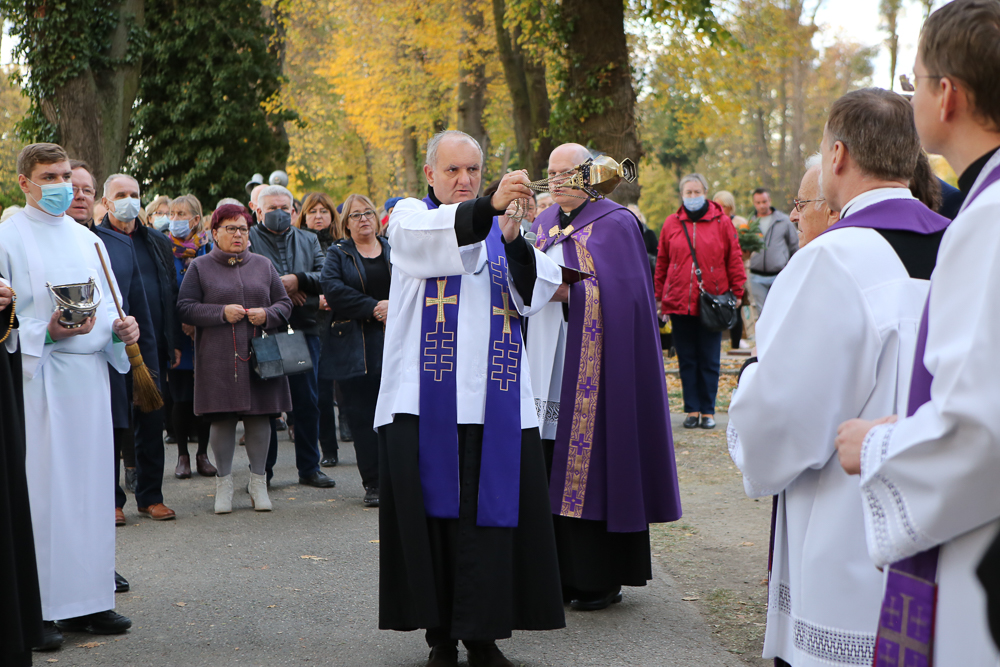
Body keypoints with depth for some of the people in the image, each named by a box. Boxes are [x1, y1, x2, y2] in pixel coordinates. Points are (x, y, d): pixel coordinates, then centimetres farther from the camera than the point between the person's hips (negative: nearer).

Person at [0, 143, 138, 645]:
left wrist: (120, 327, 1)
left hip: (90, 373, 6)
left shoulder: (87, 240, 17)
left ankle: (85, 601, 15)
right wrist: (47, 333, -21)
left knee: (90, 485, 7)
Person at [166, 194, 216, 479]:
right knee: (181, 396, 1)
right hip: (176, 335, -1)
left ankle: (203, 454, 15)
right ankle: (183, 455, 13)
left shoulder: (208, 248, 4)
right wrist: (179, 323, -11)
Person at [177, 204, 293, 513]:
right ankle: (224, 482, 12)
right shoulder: (199, 267, 5)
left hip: (260, 355, 3)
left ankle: (258, 480, 15)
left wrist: (267, 314, -8)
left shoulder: (263, 265, 15)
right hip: (218, 358, -2)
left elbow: (285, 304, 14)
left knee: (259, 417, 3)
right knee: (222, 419, 0)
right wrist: (221, 313, -15)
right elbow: (185, 308, -3)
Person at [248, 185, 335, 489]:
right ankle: (262, 471, 11)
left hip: (304, 330, 3)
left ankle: (309, 467, 15)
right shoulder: (248, 240, 4)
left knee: (308, 401, 5)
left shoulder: (308, 241, 17)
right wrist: (280, 288, -13)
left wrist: (298, 280, -12)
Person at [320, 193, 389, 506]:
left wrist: (394, 305, -14)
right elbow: (333, 289, -9)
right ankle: (373, 483, 3)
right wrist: (372, 308, -15)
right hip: (355, 348, -1)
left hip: (394, 343, 2)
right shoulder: (338, 254, 8)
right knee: (363, 417, -2)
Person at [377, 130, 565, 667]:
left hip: (493, 398, 3)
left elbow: (531, 297, 4)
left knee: (489, 515, -1)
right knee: (433, 514, -1)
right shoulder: (410, 217, 7)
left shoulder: (497, 227, 17)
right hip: (428, 397, -2)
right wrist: (490, 206, -36)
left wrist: (514, 241, -12)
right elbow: (434, 240, -19)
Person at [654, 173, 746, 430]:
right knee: (687, 359, 6)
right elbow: (662, 262, 13)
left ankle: (708, 411, 10)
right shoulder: (672, 223, 7)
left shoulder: (721, 222, 1)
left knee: (709, 361, 3)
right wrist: (659, 296, 13)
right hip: (679, 302, 2)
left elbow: (734, 259, 5)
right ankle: (692, 410, 12)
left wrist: (736, 293, 1)